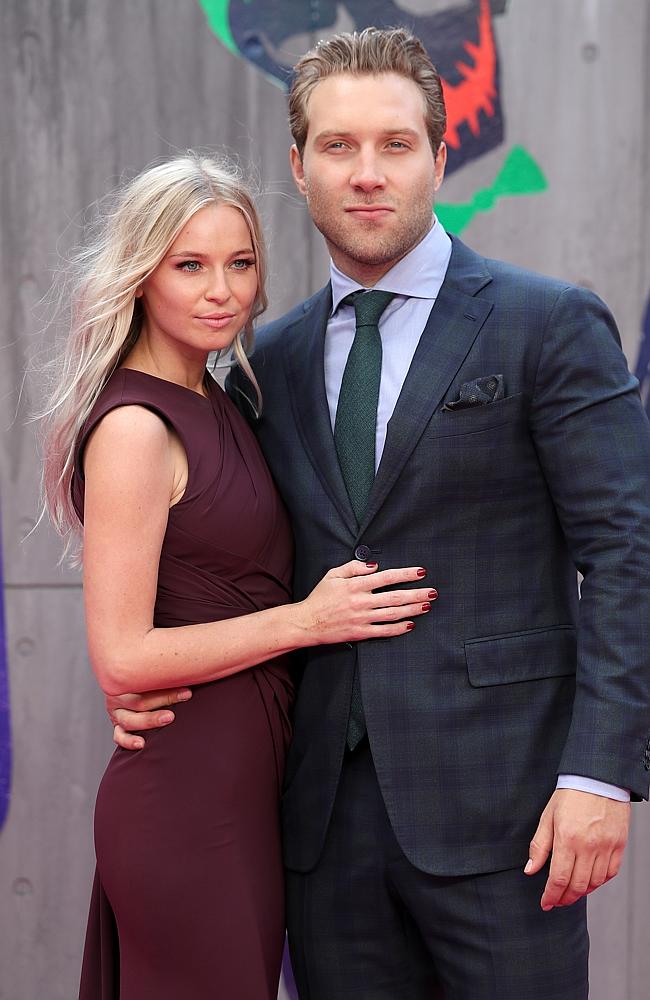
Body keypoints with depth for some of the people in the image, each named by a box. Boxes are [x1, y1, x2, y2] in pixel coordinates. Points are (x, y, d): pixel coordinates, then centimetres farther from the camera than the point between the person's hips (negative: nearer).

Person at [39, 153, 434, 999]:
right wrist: (304, 620, -15)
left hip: (242, 786, 9)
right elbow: (121, 658, -19)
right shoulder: (134, 427, -16)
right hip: (185, 800, -9)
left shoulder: (216, 407, 11)